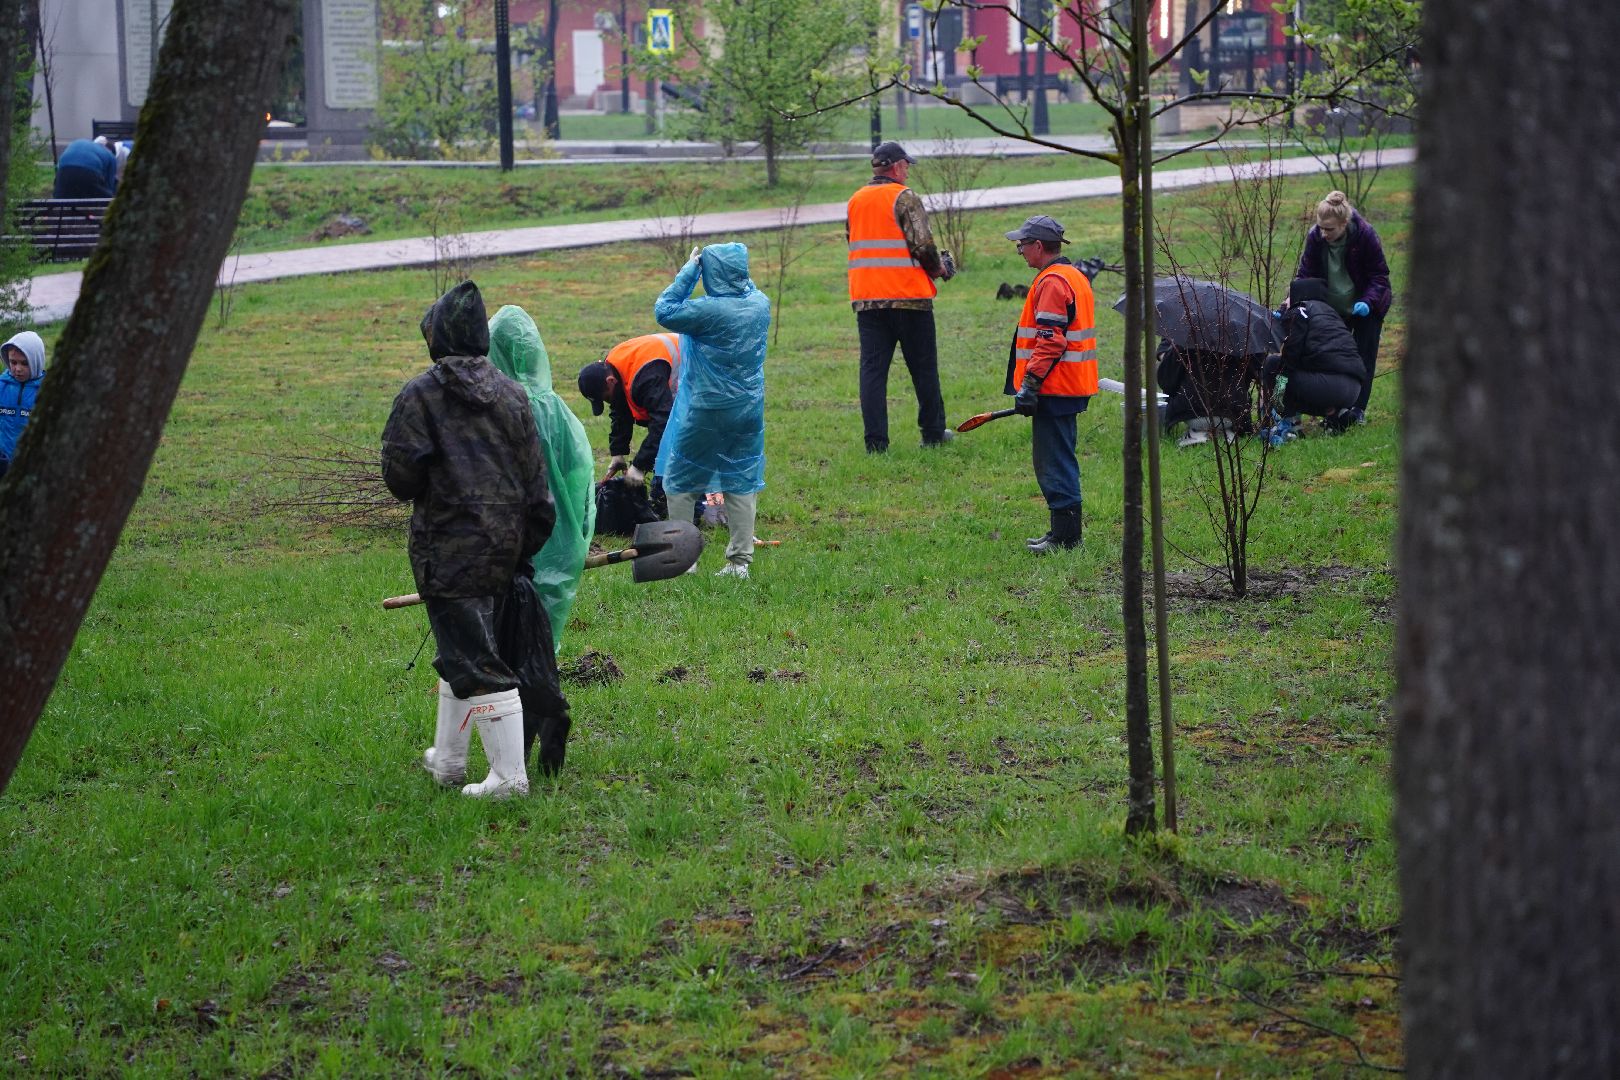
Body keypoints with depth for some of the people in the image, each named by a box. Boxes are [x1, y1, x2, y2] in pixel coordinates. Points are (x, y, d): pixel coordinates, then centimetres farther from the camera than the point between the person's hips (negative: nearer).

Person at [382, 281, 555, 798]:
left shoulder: (422, 393, -9)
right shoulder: (511, 394, 7)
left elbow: (400, 472, -13)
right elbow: (535, 480, 7)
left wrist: (415, 493, 10)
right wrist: (528, 544, 14)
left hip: (448, 547, -6)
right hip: (504, 544, 6)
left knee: (474, 660, -5)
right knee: (462, 651, 21)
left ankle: (509, 774, -7)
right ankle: (448, 757, 31)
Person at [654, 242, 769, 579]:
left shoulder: (709, 310, -23)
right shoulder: (760, 305, -4)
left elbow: (664, 311, -14)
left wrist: (688, 270, -11)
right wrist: (736, 270, 8)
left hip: (705, 412, -5)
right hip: (748, 409, 5)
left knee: (681, 481, 11)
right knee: (742, 484, 11)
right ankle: (740, 560, 10)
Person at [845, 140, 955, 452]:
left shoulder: (855, 201, 11)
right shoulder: (904, 197, -9)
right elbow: (923, 244, -15)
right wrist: (938, 268, 4)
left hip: (865, 298, 5)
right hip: (908, 297, -5)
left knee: (872, 368, 4)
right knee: (923, 367, 9)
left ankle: (875, 441, -2)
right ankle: (933, 432, 17)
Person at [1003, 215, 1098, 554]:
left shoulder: (1052, 282, -15)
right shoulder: (1075, 277, 18)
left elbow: (1050, 340, -22)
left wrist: (1030, 383, -21)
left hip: (1055, 387, -10)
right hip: (1072, 386, 10)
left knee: (1055, 464, -7)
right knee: (1057, 462, 16)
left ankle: (1064, 536, -5)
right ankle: (1062, 532, 21)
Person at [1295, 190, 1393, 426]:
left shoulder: (1366, 235, -28)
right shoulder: (1315, 237, -21)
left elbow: (1379, 275, -18)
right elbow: (1306, 273, -12)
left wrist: (1368, 301, -34)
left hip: (1366, 307, -3)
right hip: (1333, 307, 3)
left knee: (1363, 359, 2)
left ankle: (1357, 409, 11)